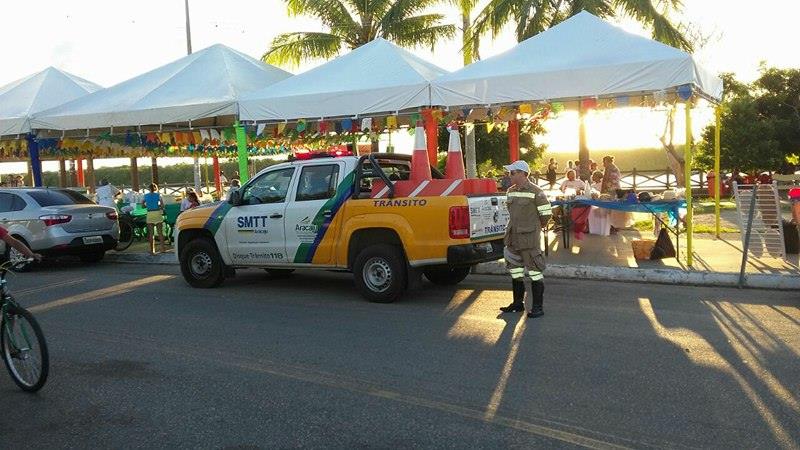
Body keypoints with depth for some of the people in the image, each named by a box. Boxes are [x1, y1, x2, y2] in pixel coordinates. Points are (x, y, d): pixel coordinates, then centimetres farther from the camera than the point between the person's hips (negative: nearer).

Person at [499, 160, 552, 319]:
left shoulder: (535, 192, -12)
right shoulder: (511, 191, 11)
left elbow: (546, 214, -9)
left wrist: (535, 227, 4)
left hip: (530, 237, -8)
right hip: (513, 237, 8)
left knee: (534, 270, -4)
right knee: (515, 270, 15)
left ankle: (538, 307, 4)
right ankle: (518, 303, 28)